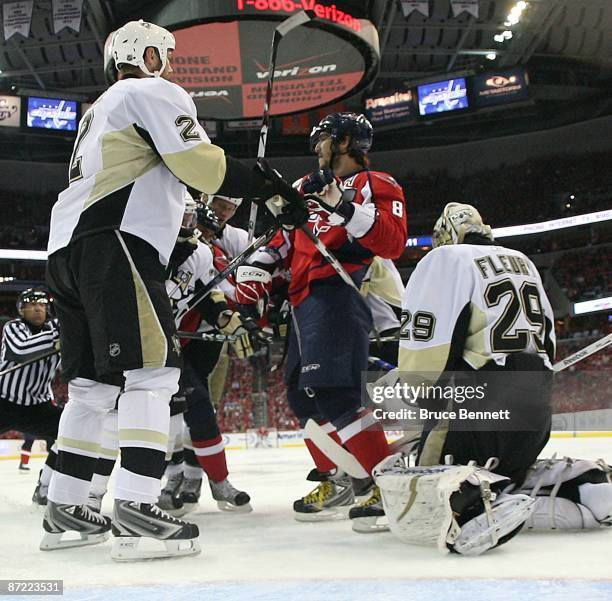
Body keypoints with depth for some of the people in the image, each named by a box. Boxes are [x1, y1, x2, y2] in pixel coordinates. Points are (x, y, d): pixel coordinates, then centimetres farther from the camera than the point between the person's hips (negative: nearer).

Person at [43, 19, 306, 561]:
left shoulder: (104, 107, 34)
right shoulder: (153, 92, 4)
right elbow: (199, 164, -10)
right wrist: (272, 189, -5)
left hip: (67, 249, 10)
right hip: (112, 243, -10)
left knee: (93, 381, 11)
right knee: (153, 369, -15)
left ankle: (64, 510, 14)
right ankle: (135, 514, -23)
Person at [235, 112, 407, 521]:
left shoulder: (375, 185, 0)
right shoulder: (307, 188, 25)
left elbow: (393, 243, -16)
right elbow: (282, 242, 27)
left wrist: (344, 206, -26)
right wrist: (253, 277, 15)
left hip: (338, 295, -9)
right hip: (305, 300, 9)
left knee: (330, 391, -21)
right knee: (302, 394, 10)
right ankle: (337, 480, 19)